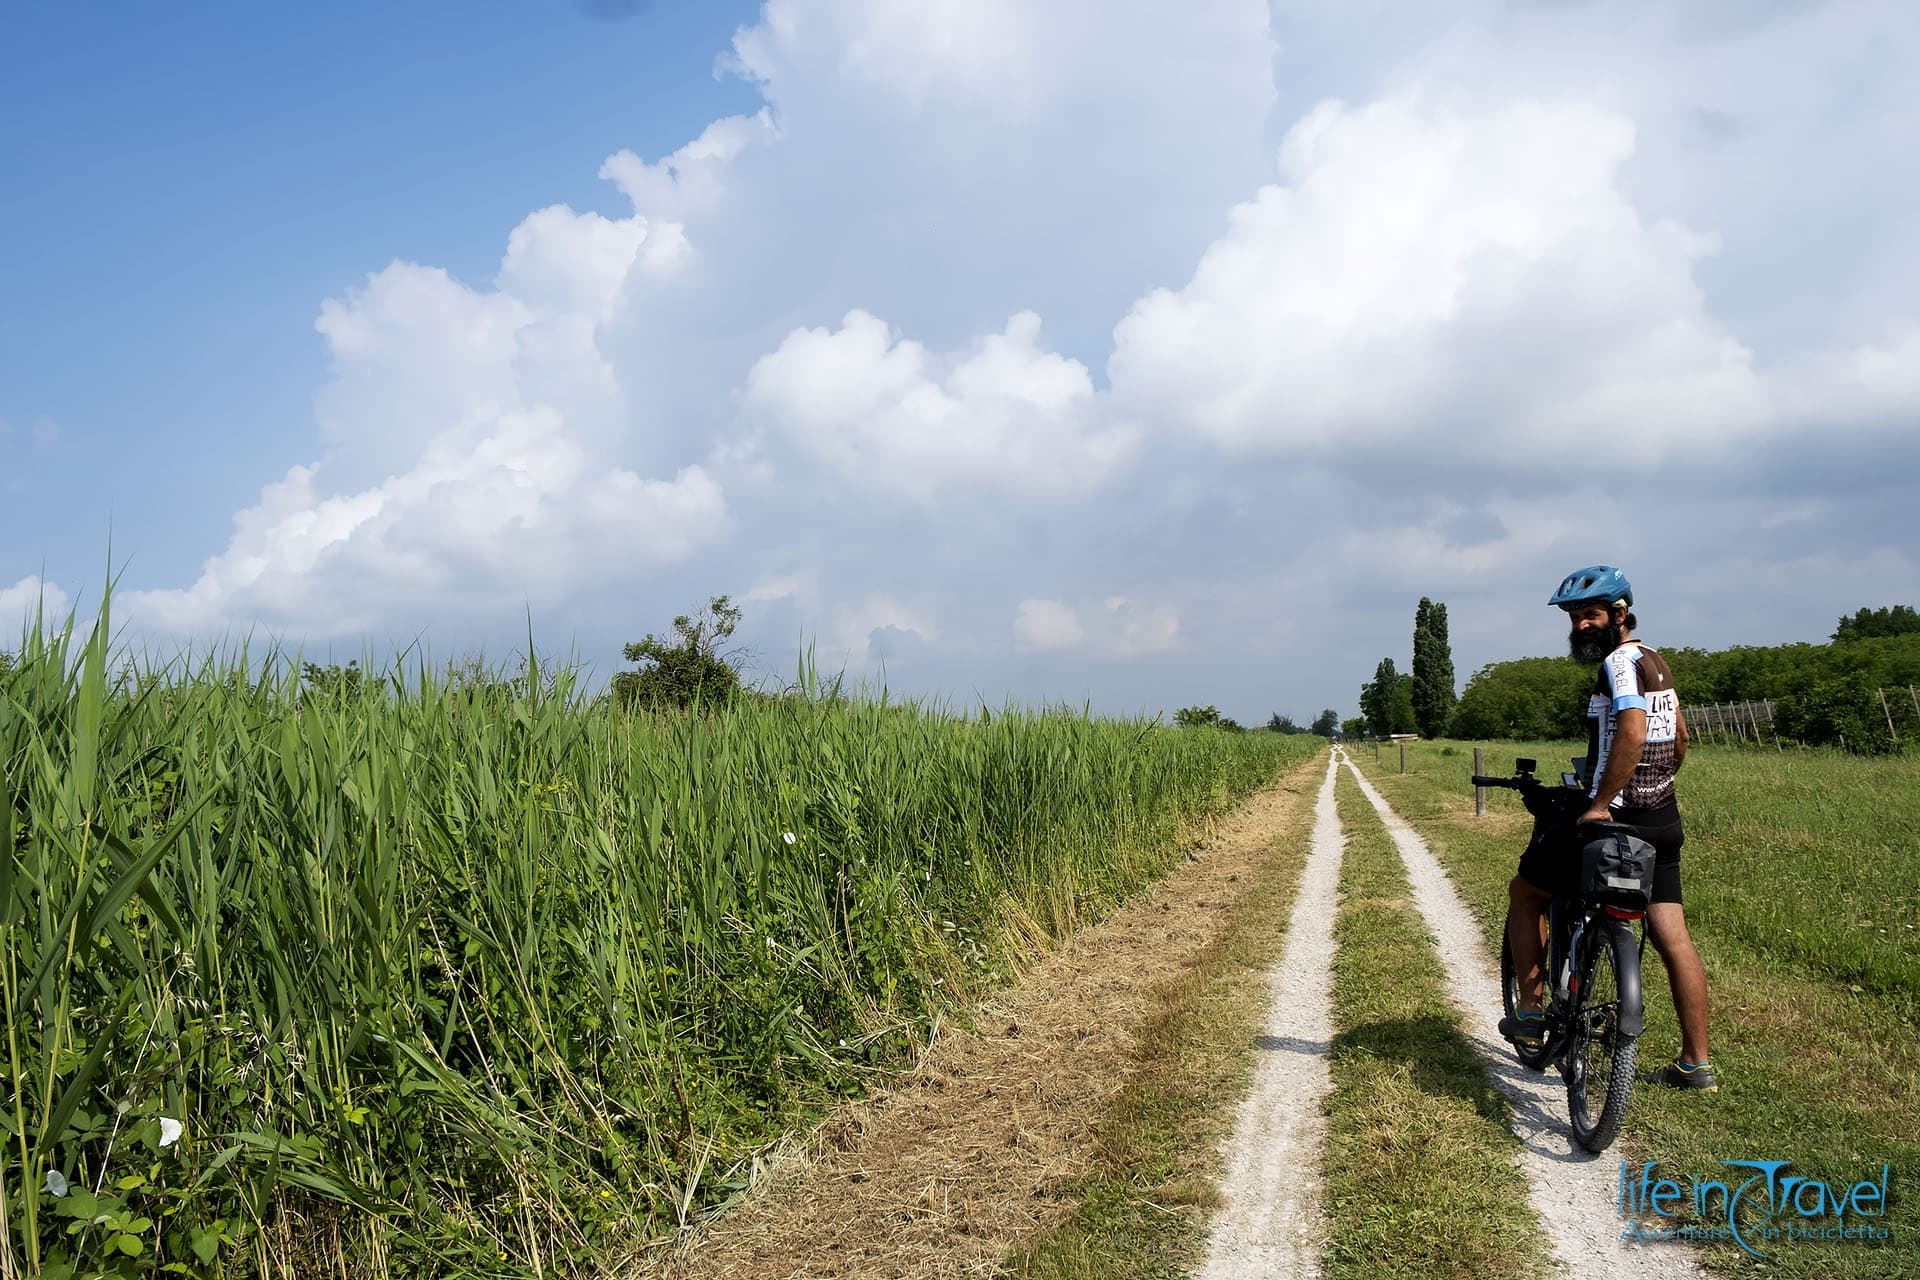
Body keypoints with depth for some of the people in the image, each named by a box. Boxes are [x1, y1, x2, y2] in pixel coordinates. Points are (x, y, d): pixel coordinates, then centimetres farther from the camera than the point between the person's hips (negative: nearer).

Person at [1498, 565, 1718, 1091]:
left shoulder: (1621, 661, -15)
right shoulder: (1655, 660, 15)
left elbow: (1632, 733, -30)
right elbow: (1679, 737, 25)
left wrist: (1600, 805, -27)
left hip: (1613, 820, -9)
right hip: (1662, 823, 9)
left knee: (1525, 893, 10)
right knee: (1673, 938, 9)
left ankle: (1530, 1013, 13)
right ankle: (1696, 1063, 13)